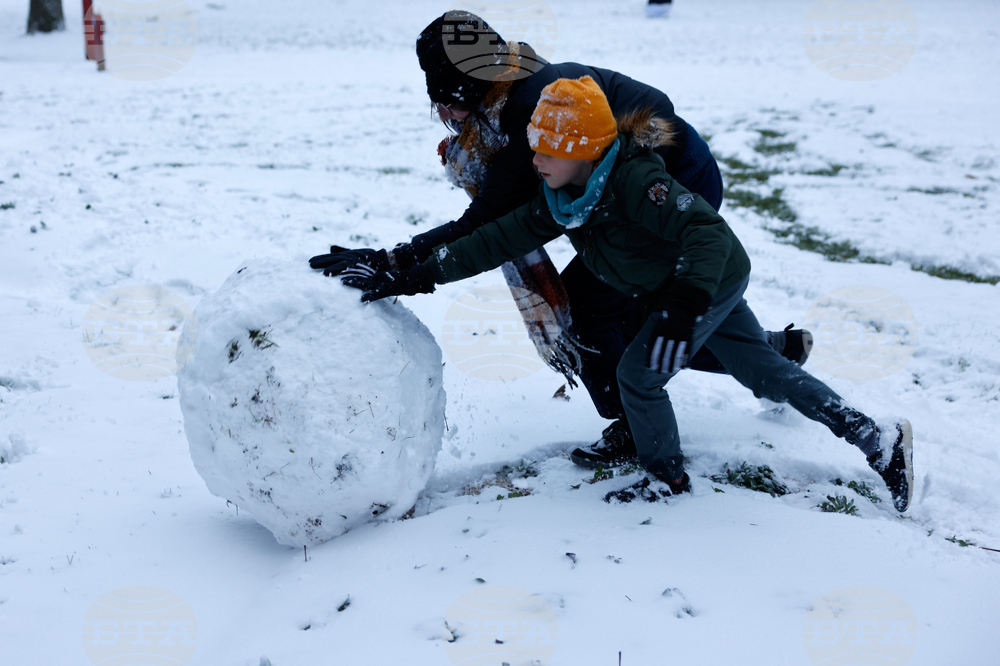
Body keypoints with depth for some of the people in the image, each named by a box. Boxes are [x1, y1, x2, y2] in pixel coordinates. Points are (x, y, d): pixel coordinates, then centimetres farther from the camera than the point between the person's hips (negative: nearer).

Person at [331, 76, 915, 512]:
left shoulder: (633, 178, -32)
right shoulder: (561, 201, -7)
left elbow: (705, 229, -37)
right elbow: (496, 241, -9)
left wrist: (683, 311, -48)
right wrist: (404, 279, -14)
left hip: (713, 280, -9)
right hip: (683, 289, 9)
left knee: (639, 373, -8)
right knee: (767, 372, 13)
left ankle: (668, 477, 15)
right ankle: (881, 443, 20)